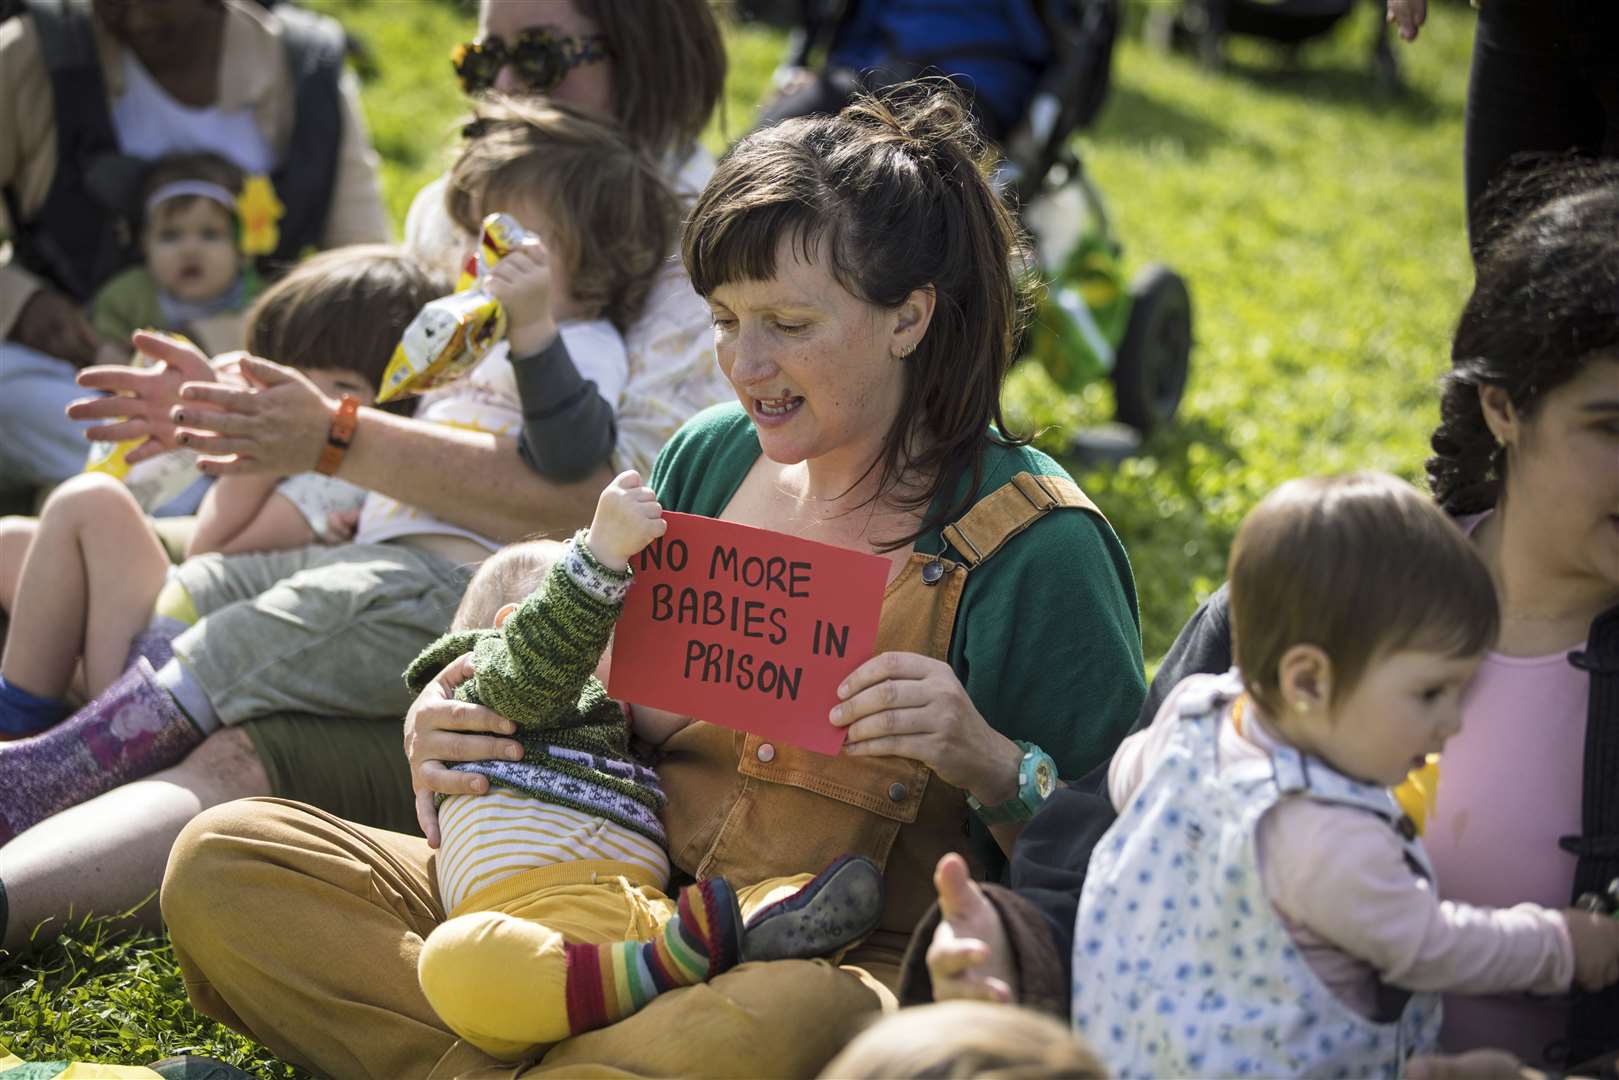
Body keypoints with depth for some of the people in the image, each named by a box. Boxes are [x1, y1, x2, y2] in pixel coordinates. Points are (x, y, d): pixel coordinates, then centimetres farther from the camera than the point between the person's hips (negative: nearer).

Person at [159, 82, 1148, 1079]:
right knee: (222, 864, -7)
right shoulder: (707, 459, 9)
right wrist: (448, 734, 0)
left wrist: (990, 764, -25)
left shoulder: (1033, 545, -8)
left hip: (838, 970, -6)